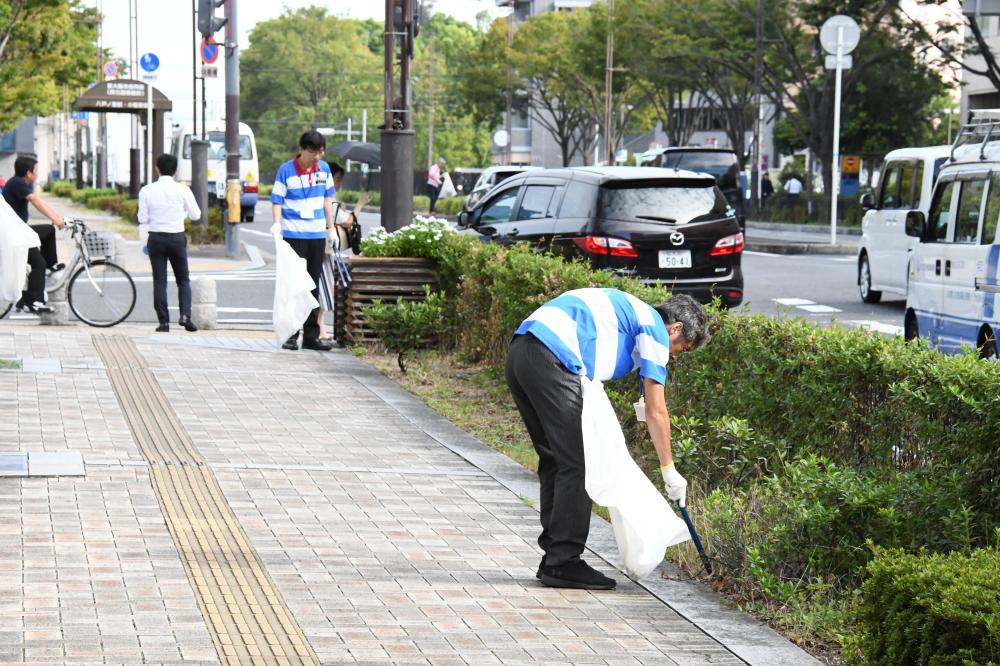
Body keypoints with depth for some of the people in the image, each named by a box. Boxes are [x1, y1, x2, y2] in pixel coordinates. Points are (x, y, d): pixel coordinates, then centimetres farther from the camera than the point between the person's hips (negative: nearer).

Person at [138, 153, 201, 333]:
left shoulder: (147, 191, -3)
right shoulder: (183, 190, -5)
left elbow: (143, 218, -2)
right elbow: (195, 215, 3)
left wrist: (144, 240, 12)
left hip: (155, 237, 0)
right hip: (177, 237, 0)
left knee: (159, 281, 5)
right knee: (183, 280, 10)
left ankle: (163, 321, 2)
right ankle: (185, 315, -8)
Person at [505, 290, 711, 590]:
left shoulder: (626, 311, 32)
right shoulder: (655, 328, 6)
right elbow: (656, 411, 5)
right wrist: (669, 470, 12)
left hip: (519, 352, 10)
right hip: (550, 361, -10)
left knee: (555, 461, 17)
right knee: (577, 464, -3)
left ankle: (554, 559, 20)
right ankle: (563, 563, -1)